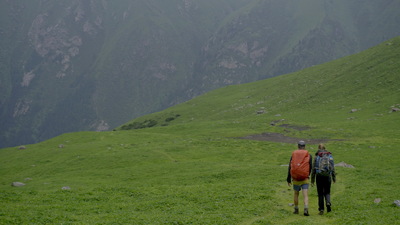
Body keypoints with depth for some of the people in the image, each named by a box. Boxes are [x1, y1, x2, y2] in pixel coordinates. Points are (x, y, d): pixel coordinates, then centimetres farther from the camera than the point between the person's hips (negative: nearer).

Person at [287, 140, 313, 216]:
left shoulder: (293, 155, 3)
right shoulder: (308, 155, 1)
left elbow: (290, 167, 0)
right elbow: (310, 167, 2)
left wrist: (288, 179, 3)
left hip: (295, 178, 2)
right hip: (305, 179, -2)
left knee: (296, 194, 19)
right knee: (305, 195, -5)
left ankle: (296, 210, 25)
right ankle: (306, 210, -21)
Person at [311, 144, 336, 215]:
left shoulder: (317, 157, 0)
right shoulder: (330, 156, 4)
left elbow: (314, 169, -1)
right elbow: (333, 167, 2)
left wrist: (312, 180, 4)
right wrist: (334, 177, 10)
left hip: (319, 176, -1)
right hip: (327, 176, 1)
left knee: (320, 193, 8)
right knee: (327, 192, 16)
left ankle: (321, 209, 4)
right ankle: (328, 203, -11)